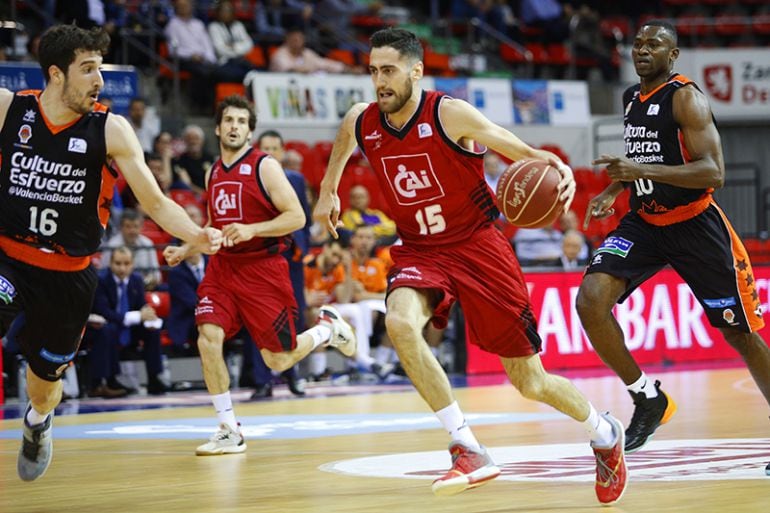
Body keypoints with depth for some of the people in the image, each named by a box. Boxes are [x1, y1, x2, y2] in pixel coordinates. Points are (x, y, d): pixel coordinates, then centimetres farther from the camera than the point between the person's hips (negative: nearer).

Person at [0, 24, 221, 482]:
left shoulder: (110, 130, -9)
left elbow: (155, 202, -7)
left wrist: (196, 236, -23)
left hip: (70, 272, 1)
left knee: (45, 382, 16)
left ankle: (38, 423, 52)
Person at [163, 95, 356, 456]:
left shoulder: (264, 166, -7)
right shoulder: (213, 173, 12)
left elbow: (296, 217, -13)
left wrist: (251, 230, -23)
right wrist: (185, 250, 12)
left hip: (262, 268, -5)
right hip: (222, 266, 5)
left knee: (279, 360, -1)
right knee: (208, 338, -16)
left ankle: (327, 328, 31)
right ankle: (229, 432, -7)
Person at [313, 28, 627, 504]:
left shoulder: (450, 114, -18)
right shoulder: (361, 123, -5)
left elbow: (523, 152, -15)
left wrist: (559, 168, -34)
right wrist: (328, 192, 27)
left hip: (477, 245, -3)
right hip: (419, 250, 4)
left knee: (530, 381, 2)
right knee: (400, 322, -32)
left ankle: (604, 433, 33)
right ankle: (469, 452, -25)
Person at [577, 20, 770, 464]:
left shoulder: (686, 97, -15)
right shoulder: (632, 99, 9)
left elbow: (713, 172, -25)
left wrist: (642, 171, -33)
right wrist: (614, 190, 10)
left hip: (695, 224, -6)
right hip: (644, 223, 6)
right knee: (591, 299, -17)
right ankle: (648, 398, -3)